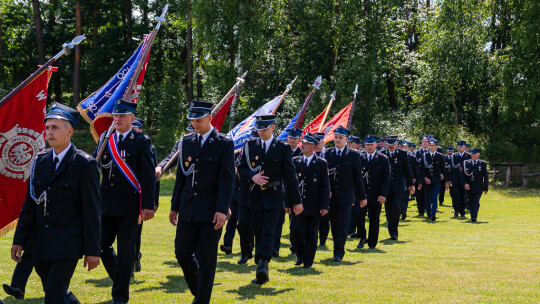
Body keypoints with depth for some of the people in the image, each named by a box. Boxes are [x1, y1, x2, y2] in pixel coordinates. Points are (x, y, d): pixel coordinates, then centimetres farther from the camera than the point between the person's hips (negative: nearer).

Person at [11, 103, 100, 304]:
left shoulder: (85, 164, -7)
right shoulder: (40, 161, 9)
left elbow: (92, 211, -8)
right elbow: (29, 206, 12)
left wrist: (92, 250, -10)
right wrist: (19, 240, 7)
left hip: (68, 244, -6)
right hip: (40, 245, 6)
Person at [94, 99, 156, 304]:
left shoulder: (142, 142, -4)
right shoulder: (105, 139, 10)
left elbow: (148, 177, -8)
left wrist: (148, 206, -13)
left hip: (129, 207, -5)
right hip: (106, 206, 5)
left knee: (125, 252, 1)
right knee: (102, 245, 8)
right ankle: (121, 277, 32)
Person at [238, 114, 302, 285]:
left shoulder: (283, 147, 1)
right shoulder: (250, 146, 9)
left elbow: (290, 175, 2)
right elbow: (241, 168, 9)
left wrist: (296, 201, 2)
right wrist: (252, 176, -13)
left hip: (274, 196, -3)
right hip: (255, 195, 3)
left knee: (268, 232, -15)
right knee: (258, 234, 8)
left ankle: (263, 266, -25)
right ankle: (262, 271, 17)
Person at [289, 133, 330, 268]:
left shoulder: (322, 163, 1)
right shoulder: (295, 161, 7)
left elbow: (325, 186, -1)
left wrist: (325, 206, -8)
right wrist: (288, 203, 1)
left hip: (314, 206, -1)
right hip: (297, 205, 1)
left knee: (311, 234, 3)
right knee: (296, 231, -9)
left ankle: (308, 262, 14)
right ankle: (300, 255, 17)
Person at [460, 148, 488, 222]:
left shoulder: (482, 163, 4)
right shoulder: (466, 163, 7)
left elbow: (485, 177, 5)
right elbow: (462, 175, 5)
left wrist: (485, 188, 2)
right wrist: (465, 183, -11)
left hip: (478, 188, -2)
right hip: (469, 188, 2)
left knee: (476, 202, -14)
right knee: (471, 202, 9)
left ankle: (474, 217, -18)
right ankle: (473, 216, 24)